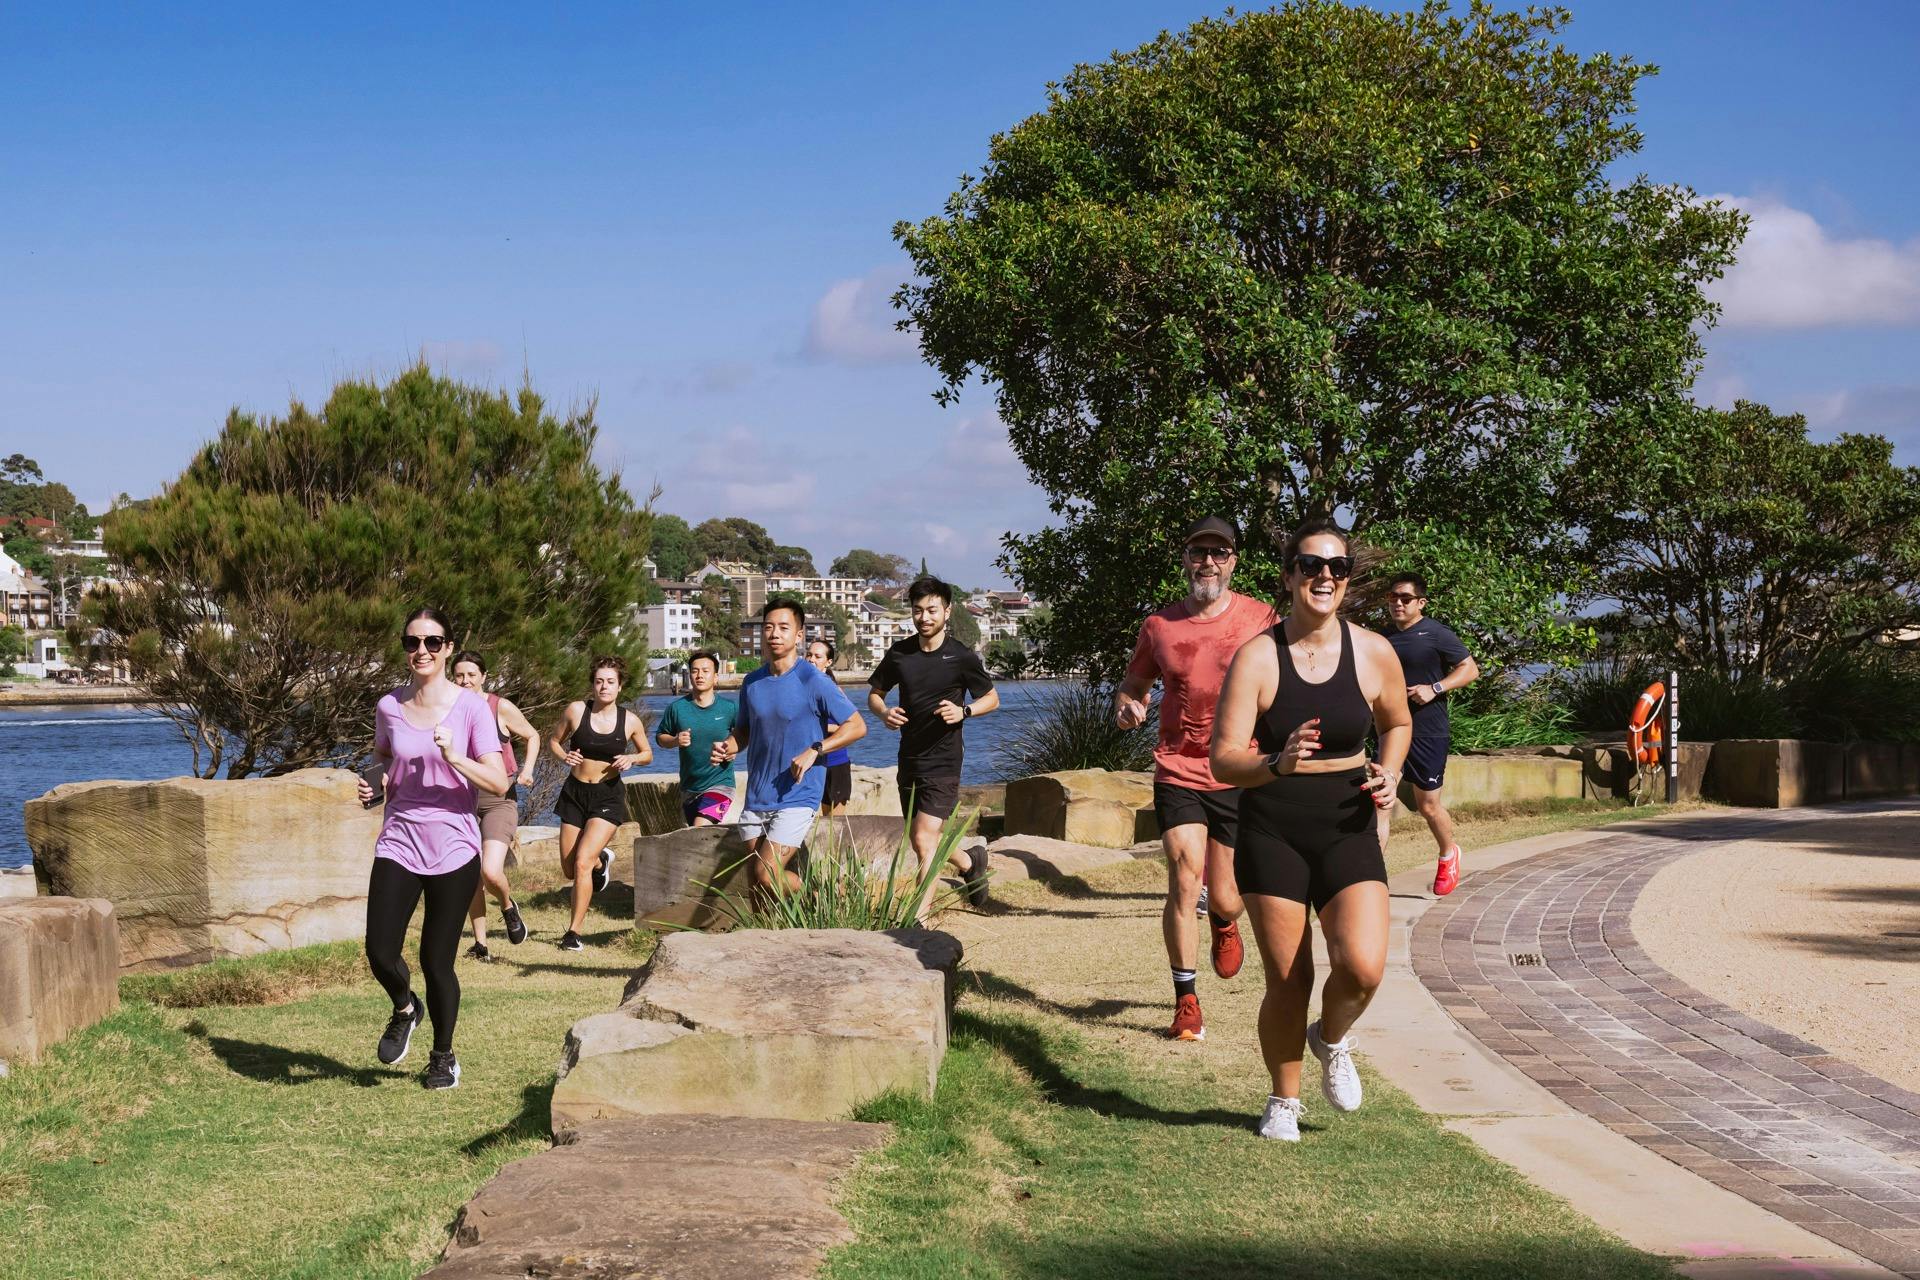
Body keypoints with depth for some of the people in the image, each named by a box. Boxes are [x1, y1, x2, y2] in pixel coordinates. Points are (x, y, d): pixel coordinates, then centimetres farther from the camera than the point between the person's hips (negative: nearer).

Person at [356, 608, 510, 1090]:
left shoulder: (471, 707, -6)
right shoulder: (389, 707, 3)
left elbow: (499, 783, -9)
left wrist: (454, 757, -24)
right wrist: (375, 784, 1)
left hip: (453, 848, -2)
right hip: (399, 844, 2)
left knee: (437, 961, 4)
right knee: (380, 955, -10)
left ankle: (443, 1056, 27)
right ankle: (405, 1009, 25)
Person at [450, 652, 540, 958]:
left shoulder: (501, 708, -6)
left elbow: (532, 737, 9)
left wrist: (527, 769, -4)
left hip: (499, 798, -3)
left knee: (490, 872, -19)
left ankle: (508, 906, 14)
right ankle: (480, 944, 18)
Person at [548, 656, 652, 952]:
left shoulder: (630, 721, -4)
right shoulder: (576, 710, -5)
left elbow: (648, 754, 12)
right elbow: (554, 740, 10)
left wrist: (632, 759, -10)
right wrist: (565, 756, -11)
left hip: (608, 796, -2)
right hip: (575, 792, 2)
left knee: (582, 863, -18)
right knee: (569, 870, 9)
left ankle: (574, 931, -7)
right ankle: (601, 860, 45)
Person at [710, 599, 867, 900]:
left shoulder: (815, 682, -11)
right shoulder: (752, 683, 6)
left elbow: (857, 726, -9)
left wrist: (814, 750, -20)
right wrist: (727, 748, -4)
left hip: (796, 798, -6)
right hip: (756, 799, 6)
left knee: (767, 876, -16)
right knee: (757, 886, 9)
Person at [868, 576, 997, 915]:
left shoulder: (962, 657, -8)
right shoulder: (899, 653, 3)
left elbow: (992, 698, 3)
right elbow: (874, 693, 14)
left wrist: (963, 711, -17)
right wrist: (884, 712, -9)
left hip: (943, 762, -6)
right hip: (909, 758, 6)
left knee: (924, 839, -16)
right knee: (920, 840, 17)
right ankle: (971, 861, 45)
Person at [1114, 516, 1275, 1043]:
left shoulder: (1261, 619, -3)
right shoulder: (1158, 626, 2)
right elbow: (1133, 686, 16)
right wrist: (1128, 709, -9)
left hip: (1241, 778, 0)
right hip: (1178, 773, 0)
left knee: (1226, 900, 7)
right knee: (1185, 879, -14)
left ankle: (1223, 922, 46)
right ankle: (1186, 1001, -1)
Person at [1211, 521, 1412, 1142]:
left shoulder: (1375, 653, -2)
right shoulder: (1257, 657, -10)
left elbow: (1398, 723, 19)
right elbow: (1224, 761, -13)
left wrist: (1389, 773, -1)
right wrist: (1278, 763, -33)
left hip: (1348, 829, 2)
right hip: (1273, 832, -1)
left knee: (1362, 968, -17)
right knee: (1287, 984, 3)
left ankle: (1332, 1040, 18)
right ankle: (1283, 1101, 28)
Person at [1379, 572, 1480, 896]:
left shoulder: (1437, 634, -6)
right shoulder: (1384, 638, 12)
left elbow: (1470, 669, -6)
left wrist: (1435, 689, -18)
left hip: (1428, 733, -5)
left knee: (1428, 805, 7)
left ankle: (1448, 856, 36)